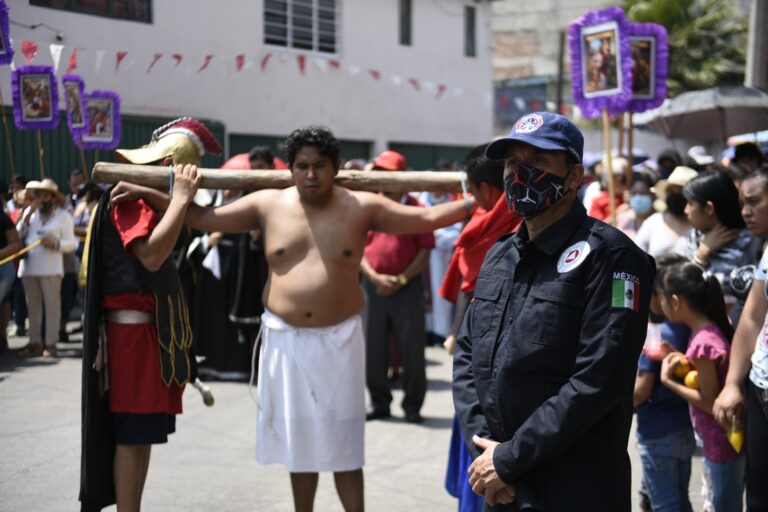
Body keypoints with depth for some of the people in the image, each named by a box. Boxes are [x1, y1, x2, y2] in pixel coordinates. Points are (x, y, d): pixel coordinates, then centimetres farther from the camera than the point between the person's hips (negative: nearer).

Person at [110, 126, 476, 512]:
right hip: (285, 340, 2)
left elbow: (425, 219, -1)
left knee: (343, 443, -1)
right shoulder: (268, 205, 1)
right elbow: (203, 218, 6)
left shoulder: (361, 207, -3)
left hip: (339, 339, -2)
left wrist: (475, 203, -8)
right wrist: (148, 194, 2)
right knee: (299, 438, 13)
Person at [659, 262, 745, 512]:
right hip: (724, 438, 9)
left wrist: (668, 380, -15)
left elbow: (711, 402, -21)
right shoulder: (717, 325, 0)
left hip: (721, 443, -9)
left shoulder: (703, 343, -27)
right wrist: (685, 363, 1)